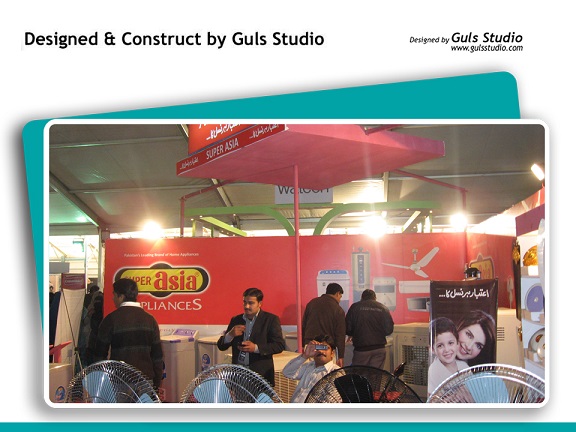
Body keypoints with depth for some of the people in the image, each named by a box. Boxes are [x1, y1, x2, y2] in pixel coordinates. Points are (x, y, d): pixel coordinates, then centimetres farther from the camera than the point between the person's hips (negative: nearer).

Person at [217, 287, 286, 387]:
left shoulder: (271, 319, 1)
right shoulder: (236, 320, 13)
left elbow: (280, 345, -7)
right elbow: (221, 346, 13)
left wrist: (256, 348, -17)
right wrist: (230, 335, -8)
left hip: (261, 374, -3)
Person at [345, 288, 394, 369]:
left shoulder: (355, 307, -1)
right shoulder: (383, 309, 4)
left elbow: (347, 328, -3)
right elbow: (389, 330, 1)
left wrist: (353, 335, 18)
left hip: (361, 349, -2)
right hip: (379, 348, 2)